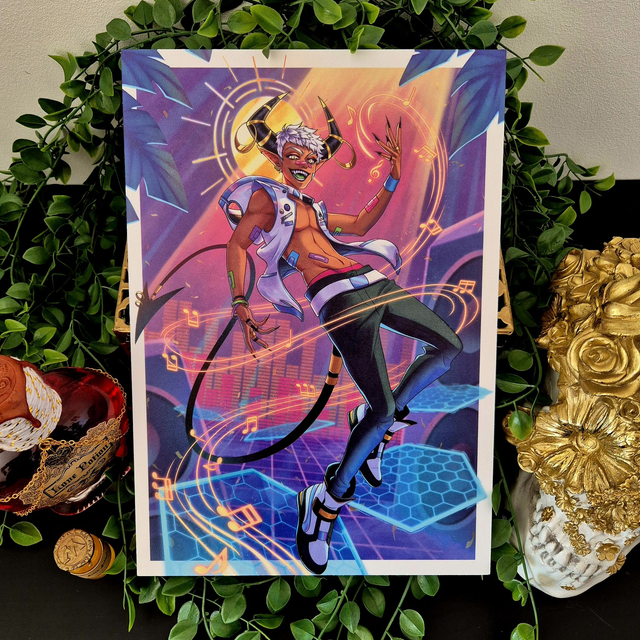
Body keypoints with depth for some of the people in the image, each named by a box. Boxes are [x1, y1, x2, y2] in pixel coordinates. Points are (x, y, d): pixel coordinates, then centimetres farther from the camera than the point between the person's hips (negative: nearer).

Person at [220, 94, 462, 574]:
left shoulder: (312, 206, 28)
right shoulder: (265, 195, 7)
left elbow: (360, 225, 33)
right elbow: (237, 243, -7)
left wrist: (393, 178, 28)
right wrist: (241, 306, -22)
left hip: (374, 282, 9)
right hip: (341, 298, -8)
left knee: (451, 347, 9)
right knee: (384, 412, -15)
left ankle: (374, 423, 16)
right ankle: (326, 501, 5)